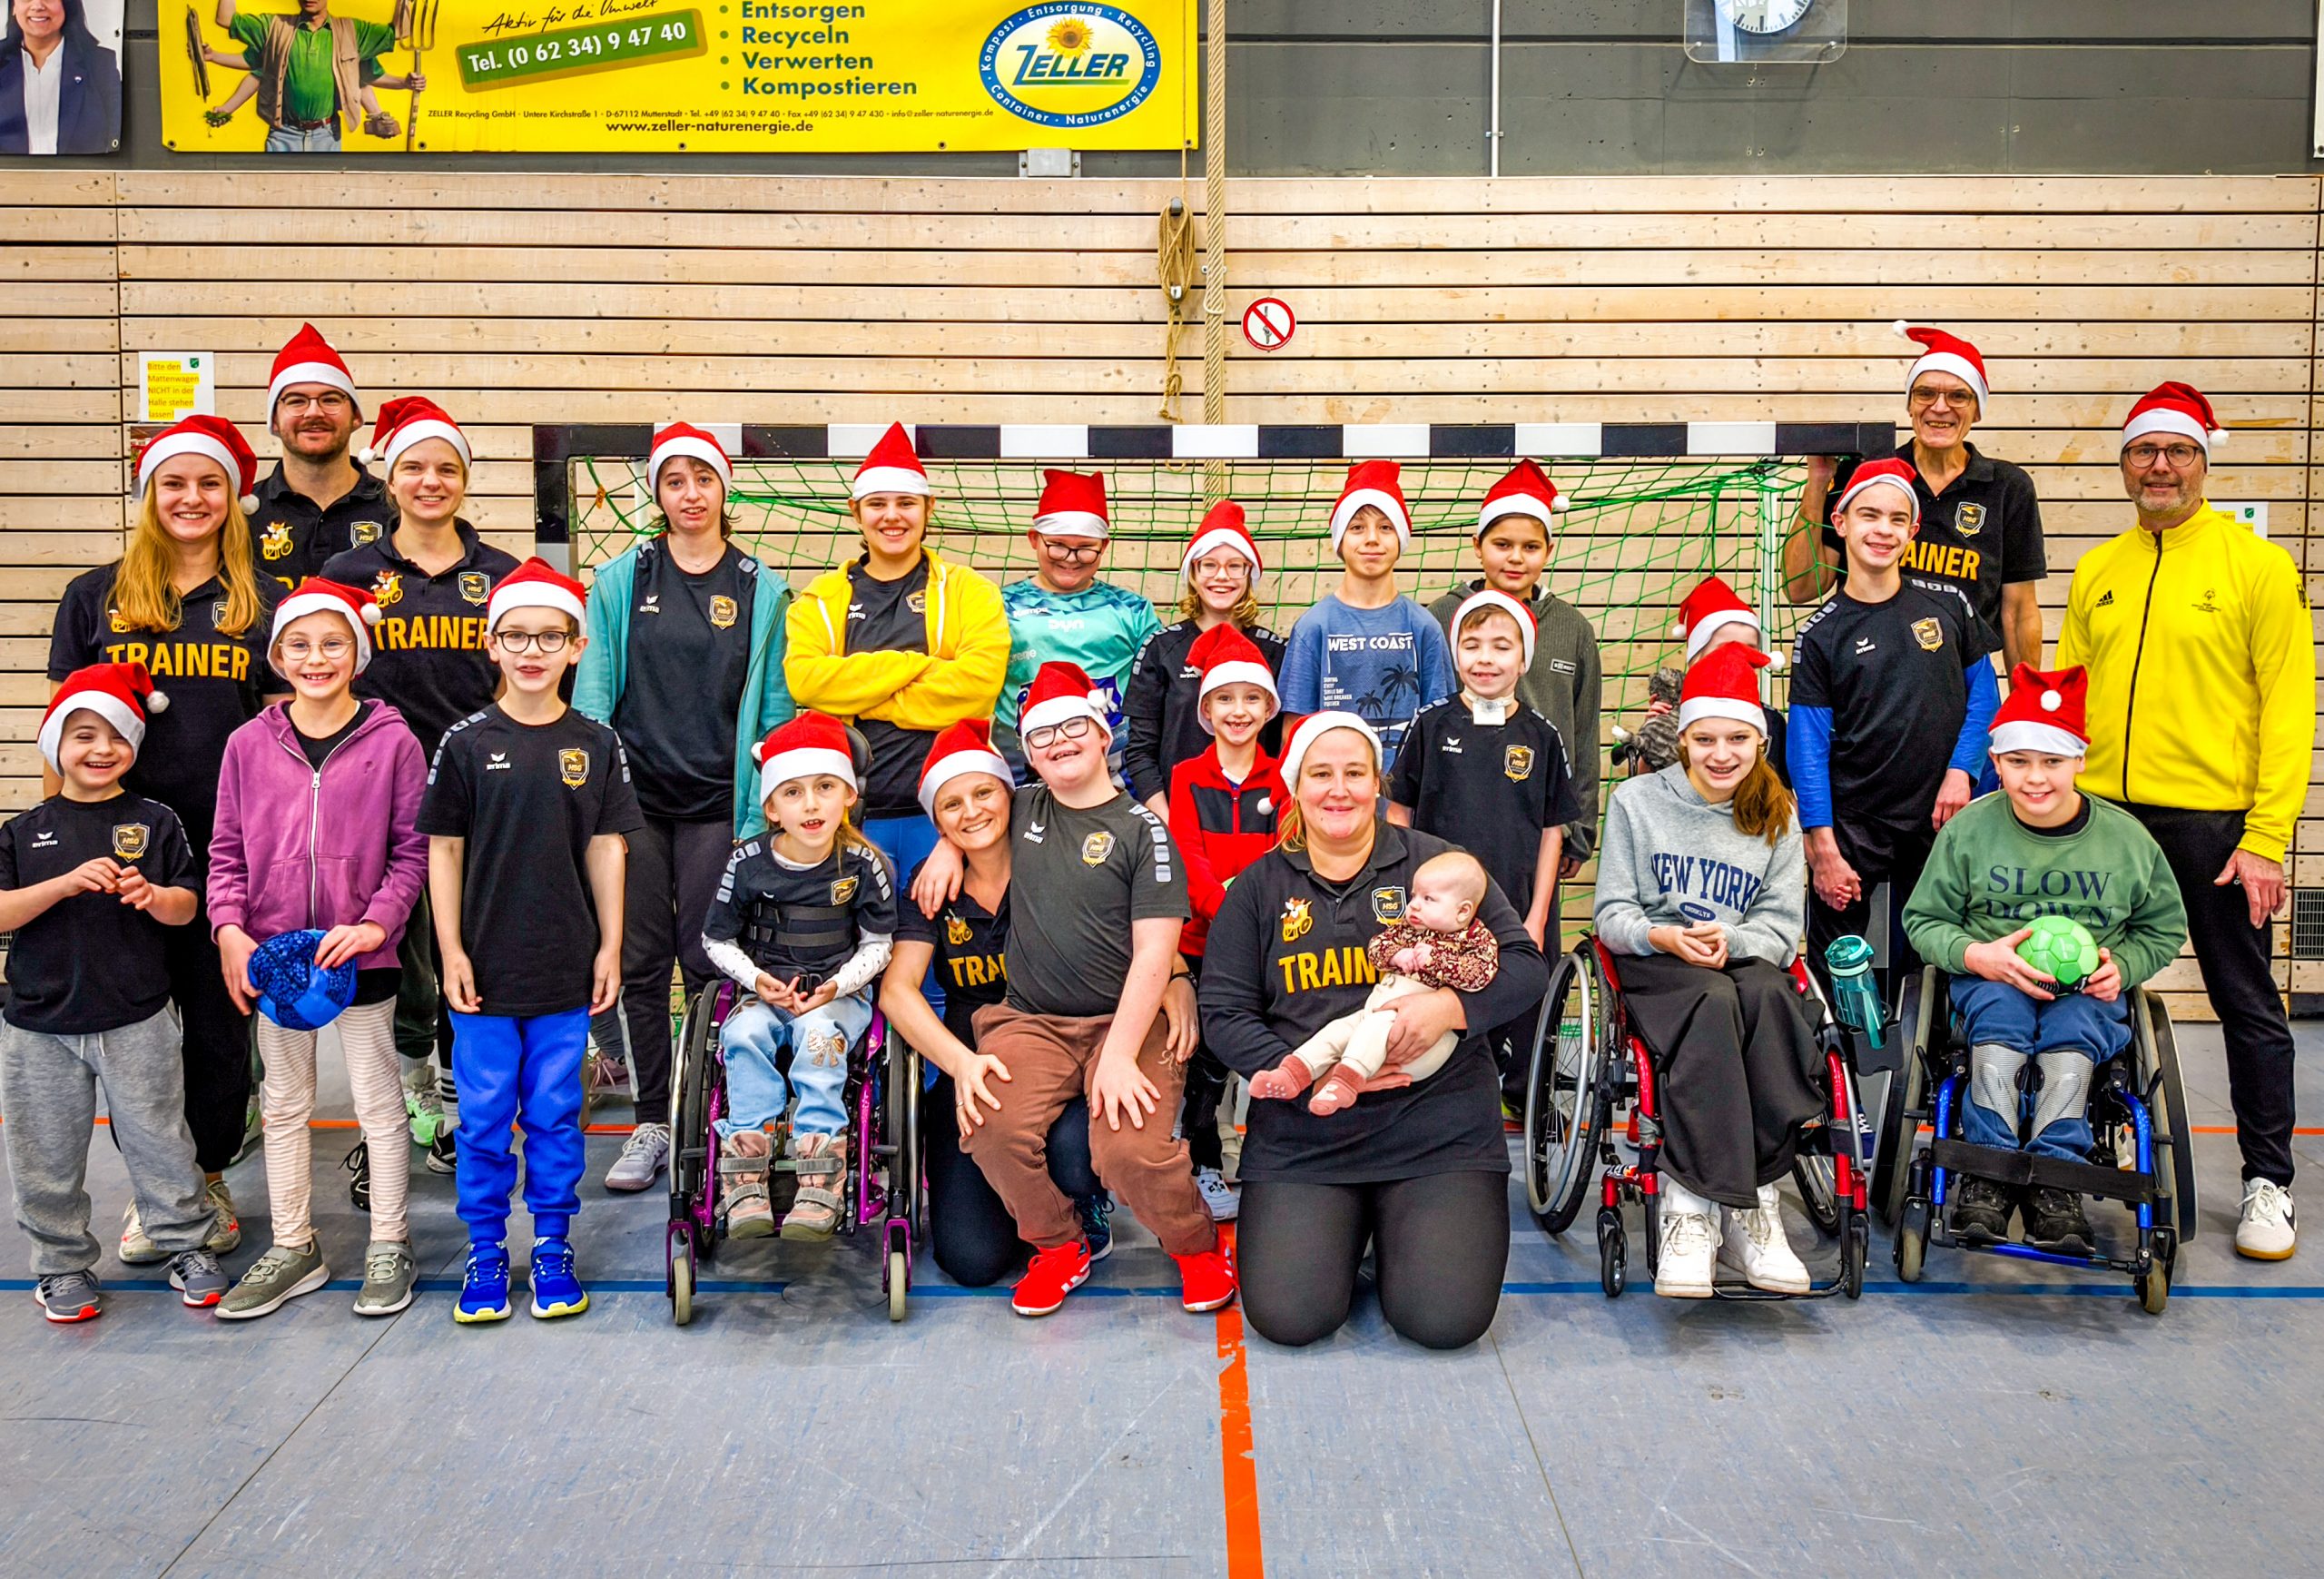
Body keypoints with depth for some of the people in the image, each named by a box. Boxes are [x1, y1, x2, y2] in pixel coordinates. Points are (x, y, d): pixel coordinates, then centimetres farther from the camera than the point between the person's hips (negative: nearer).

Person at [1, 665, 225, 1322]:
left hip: (136, 1021, -1)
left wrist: (152, 895, -20)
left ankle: (187, 1245, 22)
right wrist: (67, 883, -19)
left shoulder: (154, 821, 3)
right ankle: (63, 1262, 27)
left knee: (158, 1139, 6)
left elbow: (186, 906, 2)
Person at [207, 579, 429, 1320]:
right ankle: (293, 1248, 27)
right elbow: (227, 850, 5)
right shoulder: (249, 744, 2)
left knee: (378, 1102, 7)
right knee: (283, 1103, 14)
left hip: (360, 953, -3)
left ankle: (389, 1244, 21)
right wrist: (229, 928, -8)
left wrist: (376, 923, -16)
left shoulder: (392, 742, -6)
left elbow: (412, 850, -5)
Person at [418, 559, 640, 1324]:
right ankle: (485, 1252, 21)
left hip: (566, 968, 1)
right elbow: (443, 851, 1)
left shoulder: (596, 744, 2)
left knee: (555, 1114, 9)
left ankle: (553, 1248, 22)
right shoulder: (467, 742, -2)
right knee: (484, 1117, 7)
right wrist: (450, 950, -4)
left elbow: (605, 849, 5)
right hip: (486, 966, -1)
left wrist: (610, 946, 2)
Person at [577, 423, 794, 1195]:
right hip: (634, 796, 1)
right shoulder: (621, 580, 6)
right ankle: (651, 1125, 14)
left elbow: (773, 708, 5)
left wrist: (761, 812, -1)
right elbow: (593, 689, 6)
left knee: (709, 961, 1)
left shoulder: (761, 590, 5)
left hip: (718, 803, -1)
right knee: (638, 962, 4)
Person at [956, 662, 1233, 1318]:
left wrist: (1119, 1055, -17)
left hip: (1124, 1020, -3)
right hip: (1029, 1020, 4)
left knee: (1131, 1151, -27)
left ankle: (1197, 1246, 7)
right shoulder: (1022, 809, 12)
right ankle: (1058, 1246, 4)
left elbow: (1154, 954, -7)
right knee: (992, 1128, -25)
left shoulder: (1141, 830, 0)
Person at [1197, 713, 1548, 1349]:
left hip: (1437, 1122, -1)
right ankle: (1349, 1225, 17)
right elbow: (1223, 1015, 3)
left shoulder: (1434, 863, 4)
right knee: (1288, 1316, -15)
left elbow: (1525, 967, 1)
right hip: (1301, 1131, 1)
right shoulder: (1257, 887, 8)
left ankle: (1393, 1224, 18)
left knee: (1446, 1319, -15)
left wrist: (1449, 1006, -19)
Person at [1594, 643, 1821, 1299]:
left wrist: (1729, 939, -18)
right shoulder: (1636, 801, 5)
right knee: (1713, 1002, -37)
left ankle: (1694, 1203, -36)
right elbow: (1611, 913, 3)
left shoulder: (1776, 818, 12)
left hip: (1745, 961, 2)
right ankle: (1748, 1207, -38)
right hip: (1656, 967, -2)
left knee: (1771, 995, -35)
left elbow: (1782, 925, 5)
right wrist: (1663, 936, -20)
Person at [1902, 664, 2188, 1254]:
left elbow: (2164, 930, 15)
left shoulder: (2126, 837, 3)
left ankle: (2053, 1179, -37)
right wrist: (1977, 955, -15)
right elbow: (1924, 919, 5)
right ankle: (1985, 1181, -38)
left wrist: (2120, 965, -7)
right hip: (1992, 978, 0)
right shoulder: (1969, 829, 0)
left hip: (2088, 989, 1)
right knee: (1999, 1010, -34)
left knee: (2071, 1028, -33)